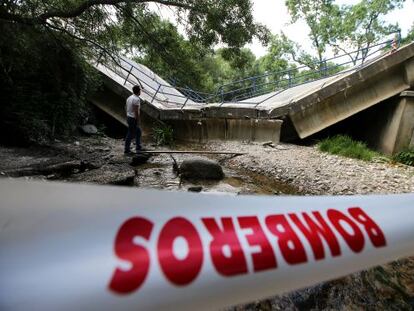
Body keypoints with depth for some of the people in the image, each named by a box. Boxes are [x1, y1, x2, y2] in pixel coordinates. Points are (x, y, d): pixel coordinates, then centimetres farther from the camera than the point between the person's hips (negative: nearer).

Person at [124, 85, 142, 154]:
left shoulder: (129, 98, 11)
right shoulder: (137, 99, -18)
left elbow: (126, 108, 16)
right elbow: (136, 111, -22)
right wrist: (138, 122, -18)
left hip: (128, 117, 10)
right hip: (133, 119, -10)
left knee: (138, 132, 17)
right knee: (130, 134, 0)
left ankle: (138, 148, 23)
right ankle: (127, 150, 11)